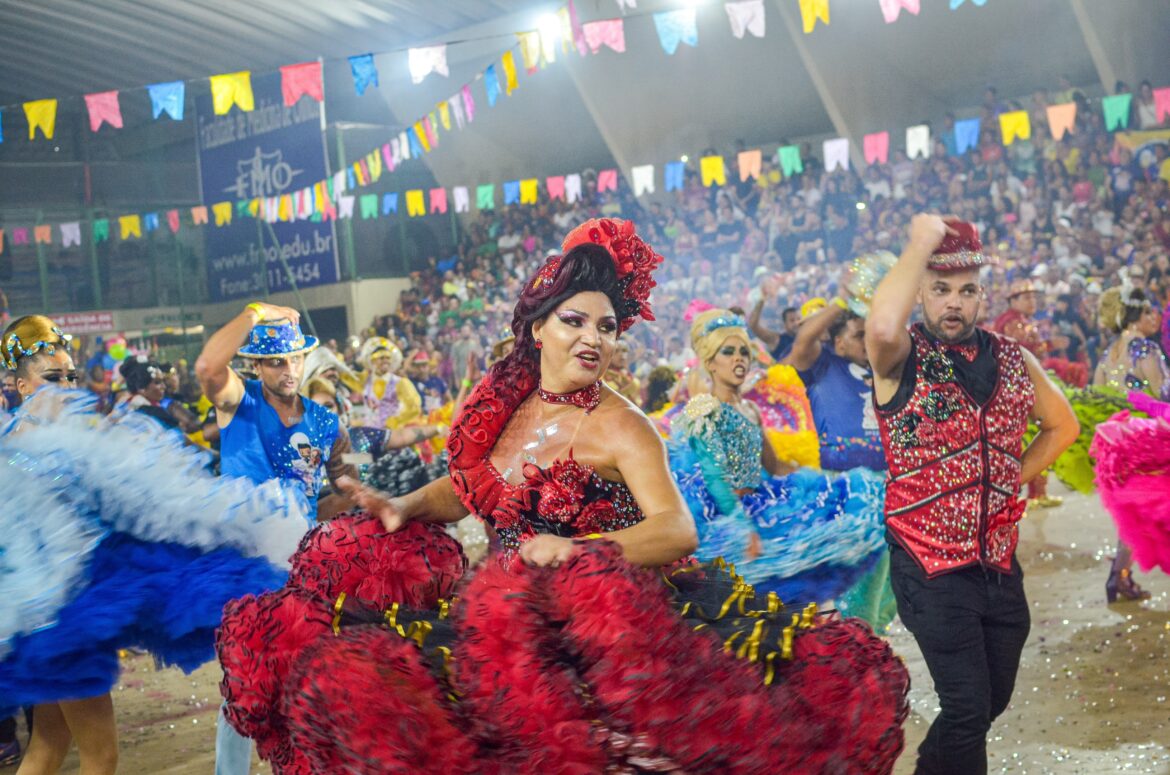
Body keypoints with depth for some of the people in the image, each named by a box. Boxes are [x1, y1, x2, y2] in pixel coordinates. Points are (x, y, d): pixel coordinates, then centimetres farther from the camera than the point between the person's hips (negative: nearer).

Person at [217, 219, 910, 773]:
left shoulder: (618, 426, -7)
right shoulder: (504, 405, 10)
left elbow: (678, 530, -19)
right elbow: (464, 490, 25)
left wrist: (575, 550, -32)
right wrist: (405, 507, 6)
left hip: (585, 618, -6)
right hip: (497, 602, 6)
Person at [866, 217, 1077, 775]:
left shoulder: (1013, 360, 5)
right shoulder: (902, 357, -10)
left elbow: (1062, 425, 21)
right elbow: (882, 327, -35)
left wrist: (1013, 477, 8)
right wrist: (922, 242, -25)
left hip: (1000, 565, 6)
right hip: (931, 568, -6)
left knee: (994, 700, 19)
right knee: (968, 707, -7)